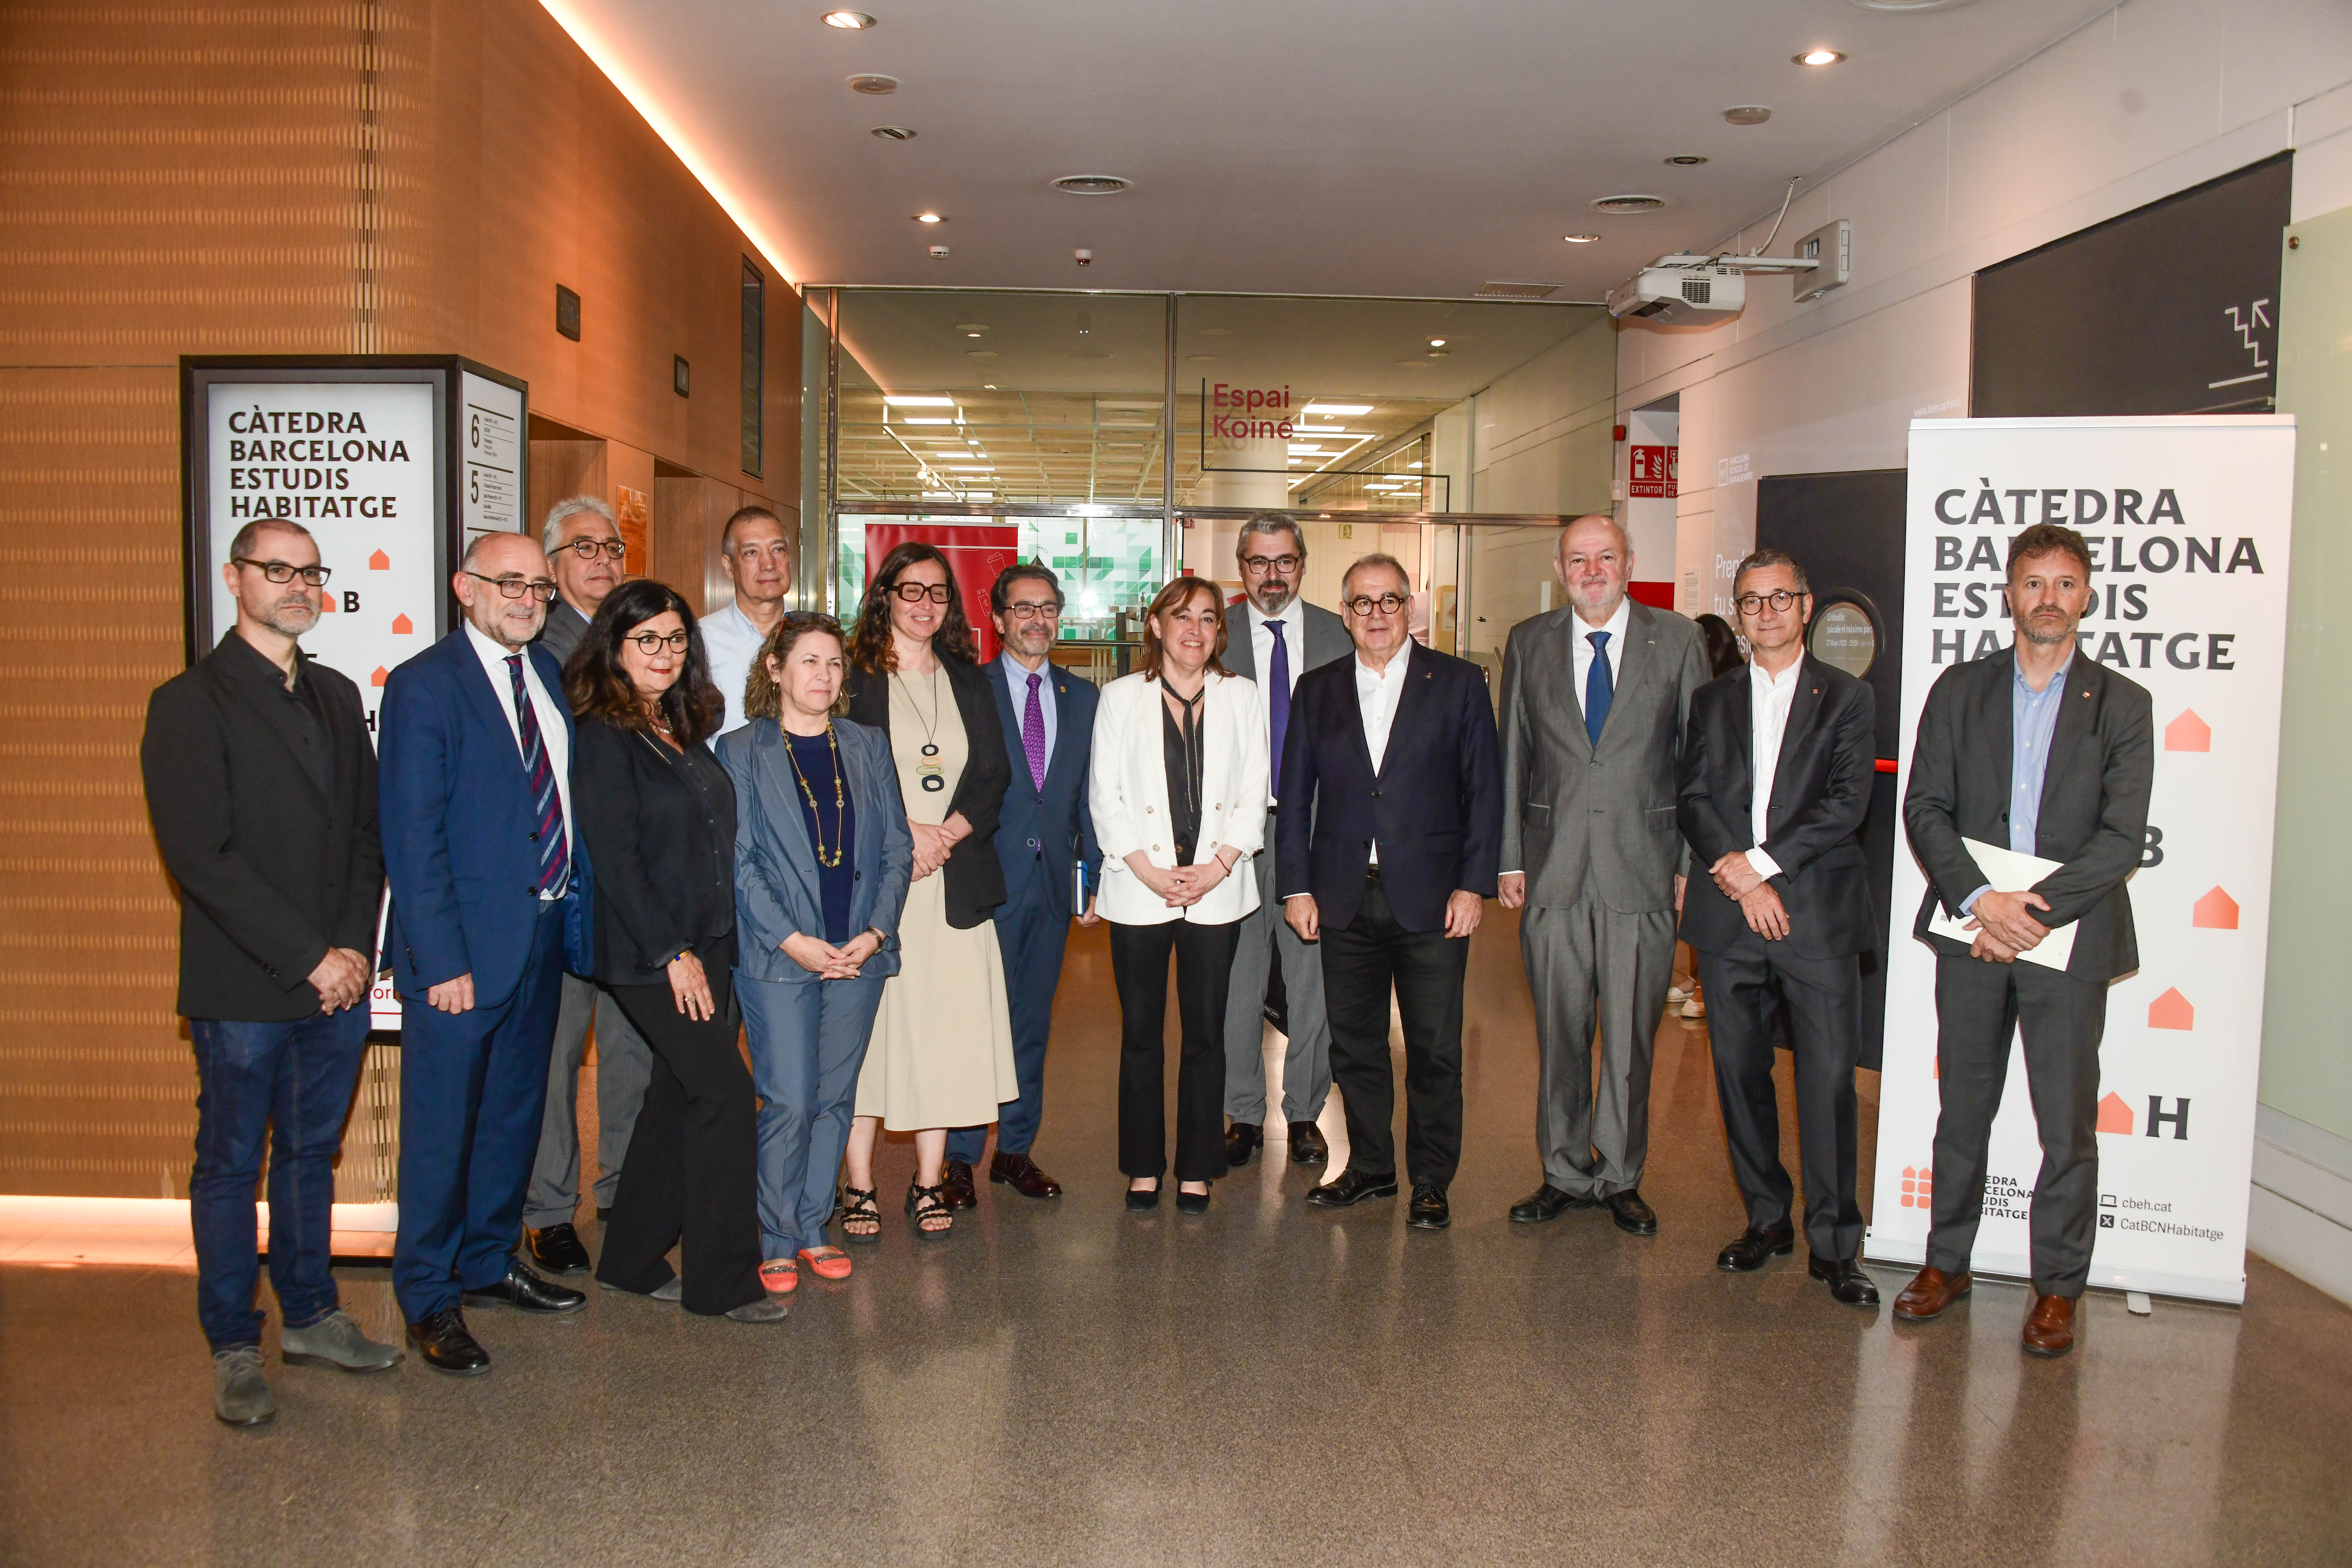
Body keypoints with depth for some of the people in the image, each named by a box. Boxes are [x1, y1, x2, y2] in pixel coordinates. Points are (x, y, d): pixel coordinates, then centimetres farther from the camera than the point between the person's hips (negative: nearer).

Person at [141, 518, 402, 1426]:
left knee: (311, 1153, 16)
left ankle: (310, 1316, 29)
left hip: (338, 980, 5)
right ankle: (234, 1350, 18)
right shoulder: (189, 703, -6)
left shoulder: (338, 698, 13)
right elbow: (202, 858, -13)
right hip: (243, 991, -5)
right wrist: (309, 958, -15)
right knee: (230, 1166, 7)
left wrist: (355, 946, -3)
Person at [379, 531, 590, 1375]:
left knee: (515, 1110, 18)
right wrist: (442, 959, -18)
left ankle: (489, 1259, 35)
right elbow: (412, 838, -14)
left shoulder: (548, 674, 10)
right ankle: (428, 1297, 19)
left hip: (545, 933, 7)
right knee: (442, 1124, 4)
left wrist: (575, 917, 5)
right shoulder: (423, 686, -11)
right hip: (463, 947, -7)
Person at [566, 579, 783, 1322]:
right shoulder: (603, 736, -10)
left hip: (705, 941, 8)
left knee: (679, 1095, 12)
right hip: (649, 951, -8)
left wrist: (711, 945, 8)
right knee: (725, 1092, -8)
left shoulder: (684, 728, 13)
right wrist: (672, 953, -15)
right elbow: (614, 857, -15)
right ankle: (723, 1280, 4)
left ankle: (633, 1261, 25)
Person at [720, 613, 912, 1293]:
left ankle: (814, 1229, 23)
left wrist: (875, 932, -6)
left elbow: (896, 848, 7)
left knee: (835, 1098, 9)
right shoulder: (741, 751, 1)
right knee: (789, 1103, -4)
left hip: (859, 954, 3)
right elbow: (738, 861, -5)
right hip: (777, 957, -3)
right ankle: (777, 1241, 12)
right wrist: (792, 941, -13)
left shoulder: (868, 747, 11)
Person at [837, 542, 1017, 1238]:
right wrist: (904, 833, -14)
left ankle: (928, 1182, 13)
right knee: (866, 1022, -2)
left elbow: (995, 775, 9)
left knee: (946, 1024, 3)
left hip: (954, 883, 4)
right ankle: (858, 1185, 8)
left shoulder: (969, 680, 15)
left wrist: (946, 834, -7)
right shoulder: (853, 677, 2)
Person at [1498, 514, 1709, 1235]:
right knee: (1559, 1031, 9)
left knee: (1630, 1034, 5)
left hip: (1642, 865, -1)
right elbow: (1513, 759, 9)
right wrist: (1510, 858, 5)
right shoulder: (1528, 644, 8)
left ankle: (1619, 1178, 21)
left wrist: (1695, 862, -1)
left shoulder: (1676, 640, 2)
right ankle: (1566, 1173, 24)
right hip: (1553, 867, 2)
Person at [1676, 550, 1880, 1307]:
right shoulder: (1712, 701, 15)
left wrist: (1761, 863, -12)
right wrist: (1736, 877, -10)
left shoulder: (1847, 698, 7)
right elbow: (1694, 800, 5)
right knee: (1740, 1072, 8)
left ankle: (1834, 1243, 4)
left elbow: (1847, 803, -5)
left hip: (1818, 911, -3)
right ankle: (1767, 1219, 22)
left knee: (1828, 1079, -5)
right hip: (1727, 914, 3)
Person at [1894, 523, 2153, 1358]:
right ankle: (1947, 1262, 26)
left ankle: (2058, 1288, 19)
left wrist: (2034, 911, -16)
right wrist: (1980, 898, -14)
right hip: (1970, 936, 2)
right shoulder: (1959, 691, 7)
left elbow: (2123, 837, -6)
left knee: (2068, 1125, 5)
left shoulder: (2122, 705, 2)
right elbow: (1924, 806, 0)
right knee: (1962, 1111, 12)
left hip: (2070, 938, -1)